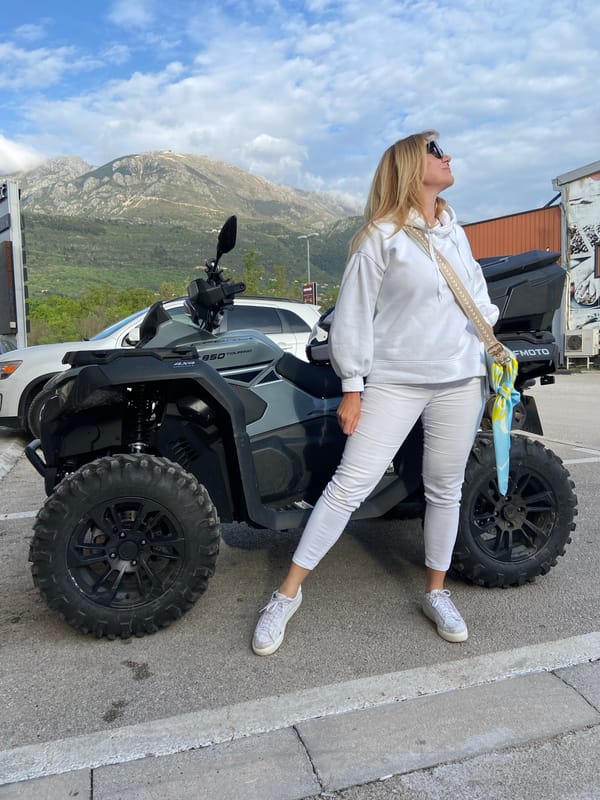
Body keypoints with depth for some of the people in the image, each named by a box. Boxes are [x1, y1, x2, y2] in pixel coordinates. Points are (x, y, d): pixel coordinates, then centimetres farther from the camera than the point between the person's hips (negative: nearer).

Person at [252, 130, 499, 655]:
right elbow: (354, 312, -8)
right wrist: (352, 387, -11)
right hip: (394, 380, -6)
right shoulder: (381, 236, -5)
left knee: (446, 490, 11)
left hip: (460, 380, 6)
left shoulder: (455, 231, 15)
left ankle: (436, 593, 29)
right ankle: (288, 592, 3)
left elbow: (476, 290, 26)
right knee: (351, 484, -9)